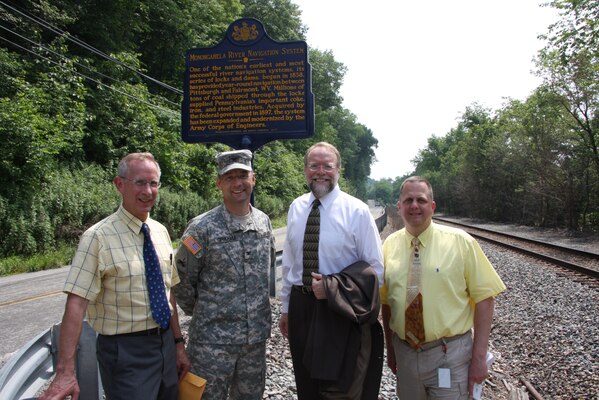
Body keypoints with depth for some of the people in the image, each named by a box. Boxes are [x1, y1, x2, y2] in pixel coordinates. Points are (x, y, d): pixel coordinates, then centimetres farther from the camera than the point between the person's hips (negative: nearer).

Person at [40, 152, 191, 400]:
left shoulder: (161, 232, 4)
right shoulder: (98, 237, -16)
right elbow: (76, 304, -20)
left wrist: (178, 343, 9)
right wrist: (65, 372, -24)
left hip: (165, 344, 6)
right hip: (125, 351, -6)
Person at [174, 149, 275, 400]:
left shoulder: (264, 222, 3)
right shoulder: (202, 228, -13)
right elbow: (182, 280, -6)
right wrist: (200, 313, 3)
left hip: (257, 337, 5)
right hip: (212, 340, -4)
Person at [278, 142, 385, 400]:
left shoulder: (357, 211, -10)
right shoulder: (296, 208, 3)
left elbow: (375, 269, -7)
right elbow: (289, 263, 11)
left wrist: (332, 287, -17)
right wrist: (286, 308, 14)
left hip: (341, 311, -4)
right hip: (301, 308, 5)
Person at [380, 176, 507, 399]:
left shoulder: (460, 242, -9)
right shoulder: (390, 244, 0)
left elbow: (484, 298, -9)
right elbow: (386, 301, 7)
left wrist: (479, 357, -11)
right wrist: (390, 349, 10)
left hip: (450, 355, -3)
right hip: (404, 353, 3)